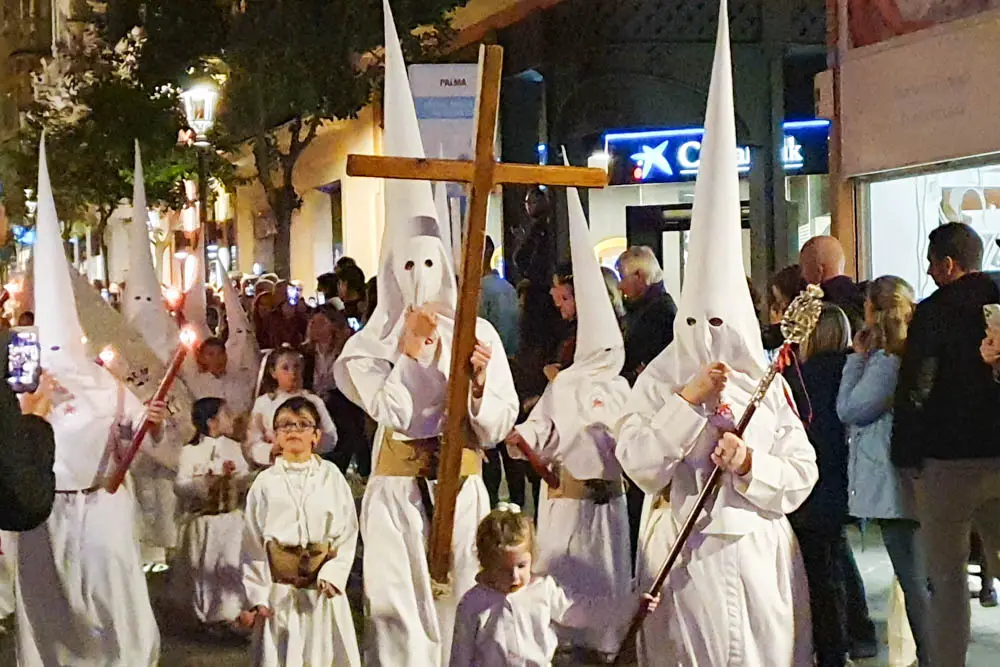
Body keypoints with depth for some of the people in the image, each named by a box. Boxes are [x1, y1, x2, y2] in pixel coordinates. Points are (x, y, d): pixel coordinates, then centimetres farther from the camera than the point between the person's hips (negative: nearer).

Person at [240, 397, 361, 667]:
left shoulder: (331, 477, 1)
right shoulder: (266, 483, 1)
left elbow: (348, 534, 0)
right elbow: (252, 543, 1)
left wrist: (332, 575, -13)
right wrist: (256, 597, -4)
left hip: (323, 588, 0)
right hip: (280, 590, 0)